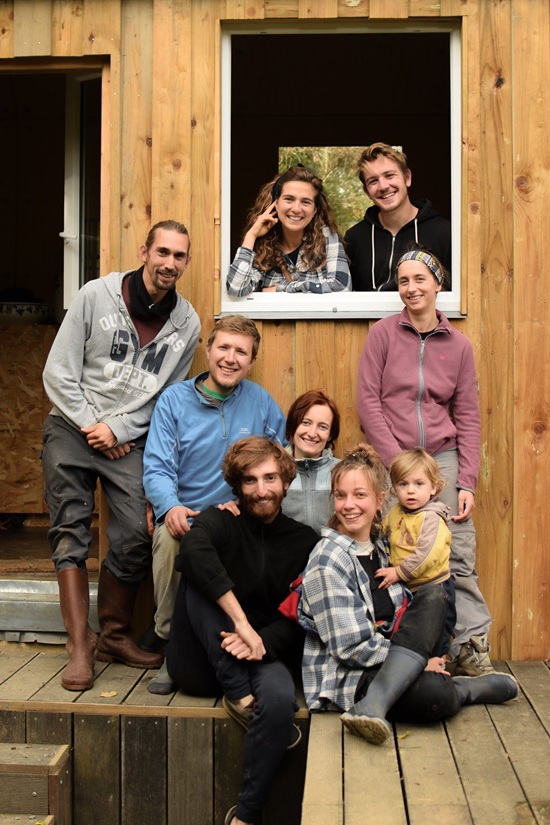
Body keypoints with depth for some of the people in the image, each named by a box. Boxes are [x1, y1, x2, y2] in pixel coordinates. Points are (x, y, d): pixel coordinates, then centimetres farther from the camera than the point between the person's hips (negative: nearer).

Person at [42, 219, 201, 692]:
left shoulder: (187, 324, 2)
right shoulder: (97, 295, -4)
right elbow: (58, 373, -3)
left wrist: (118, 431, -7)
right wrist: (91, 427, -8)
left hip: (130, 438, 1)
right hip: (73, 427, -1)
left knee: (135, 539, -10)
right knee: (70, 532, -8)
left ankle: (115, 636, 9)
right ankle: (80, 645, -3)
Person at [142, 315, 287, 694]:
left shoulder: (261, 402, 8)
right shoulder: (174, 400, 5)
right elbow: (157, 467, -2)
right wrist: (171, 507, -24)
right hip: (184, 517, 0)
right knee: (169, 537, -34)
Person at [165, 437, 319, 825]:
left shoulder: (305, 542, 6)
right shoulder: (221, 520, -2)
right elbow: (193, 550, -28)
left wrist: (262, 643, -23)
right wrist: (240, 621, -37)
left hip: (263, 656, 1)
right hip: (202, 661, 0)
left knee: (280, 699, -33)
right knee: (198, 578, -23)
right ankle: (239, 696, -26)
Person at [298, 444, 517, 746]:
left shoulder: (379, 544, 9)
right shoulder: (327, 562, -14)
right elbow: (350, 647, -15)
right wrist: (419, 661, -12)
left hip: (388, 660, 9)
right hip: (341, 676, -9)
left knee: (433, 594, -16)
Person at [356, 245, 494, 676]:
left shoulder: (459, 345, 7)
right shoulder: (383, 333, 2)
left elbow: (468, 417, 8)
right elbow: (368, 401, -3)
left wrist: (467, 482, -1)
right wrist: (400, 463, -9)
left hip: (443, 458, 2)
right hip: (392, 461, -2)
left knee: (459, 555, -1)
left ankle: (472, 647, 11)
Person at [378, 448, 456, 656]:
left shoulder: (431, 518, -21)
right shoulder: (395, 513, 2)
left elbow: (426, 555, -30)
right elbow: (384, 535, 20)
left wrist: (398, 573, -26)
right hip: (406, 590, 8)